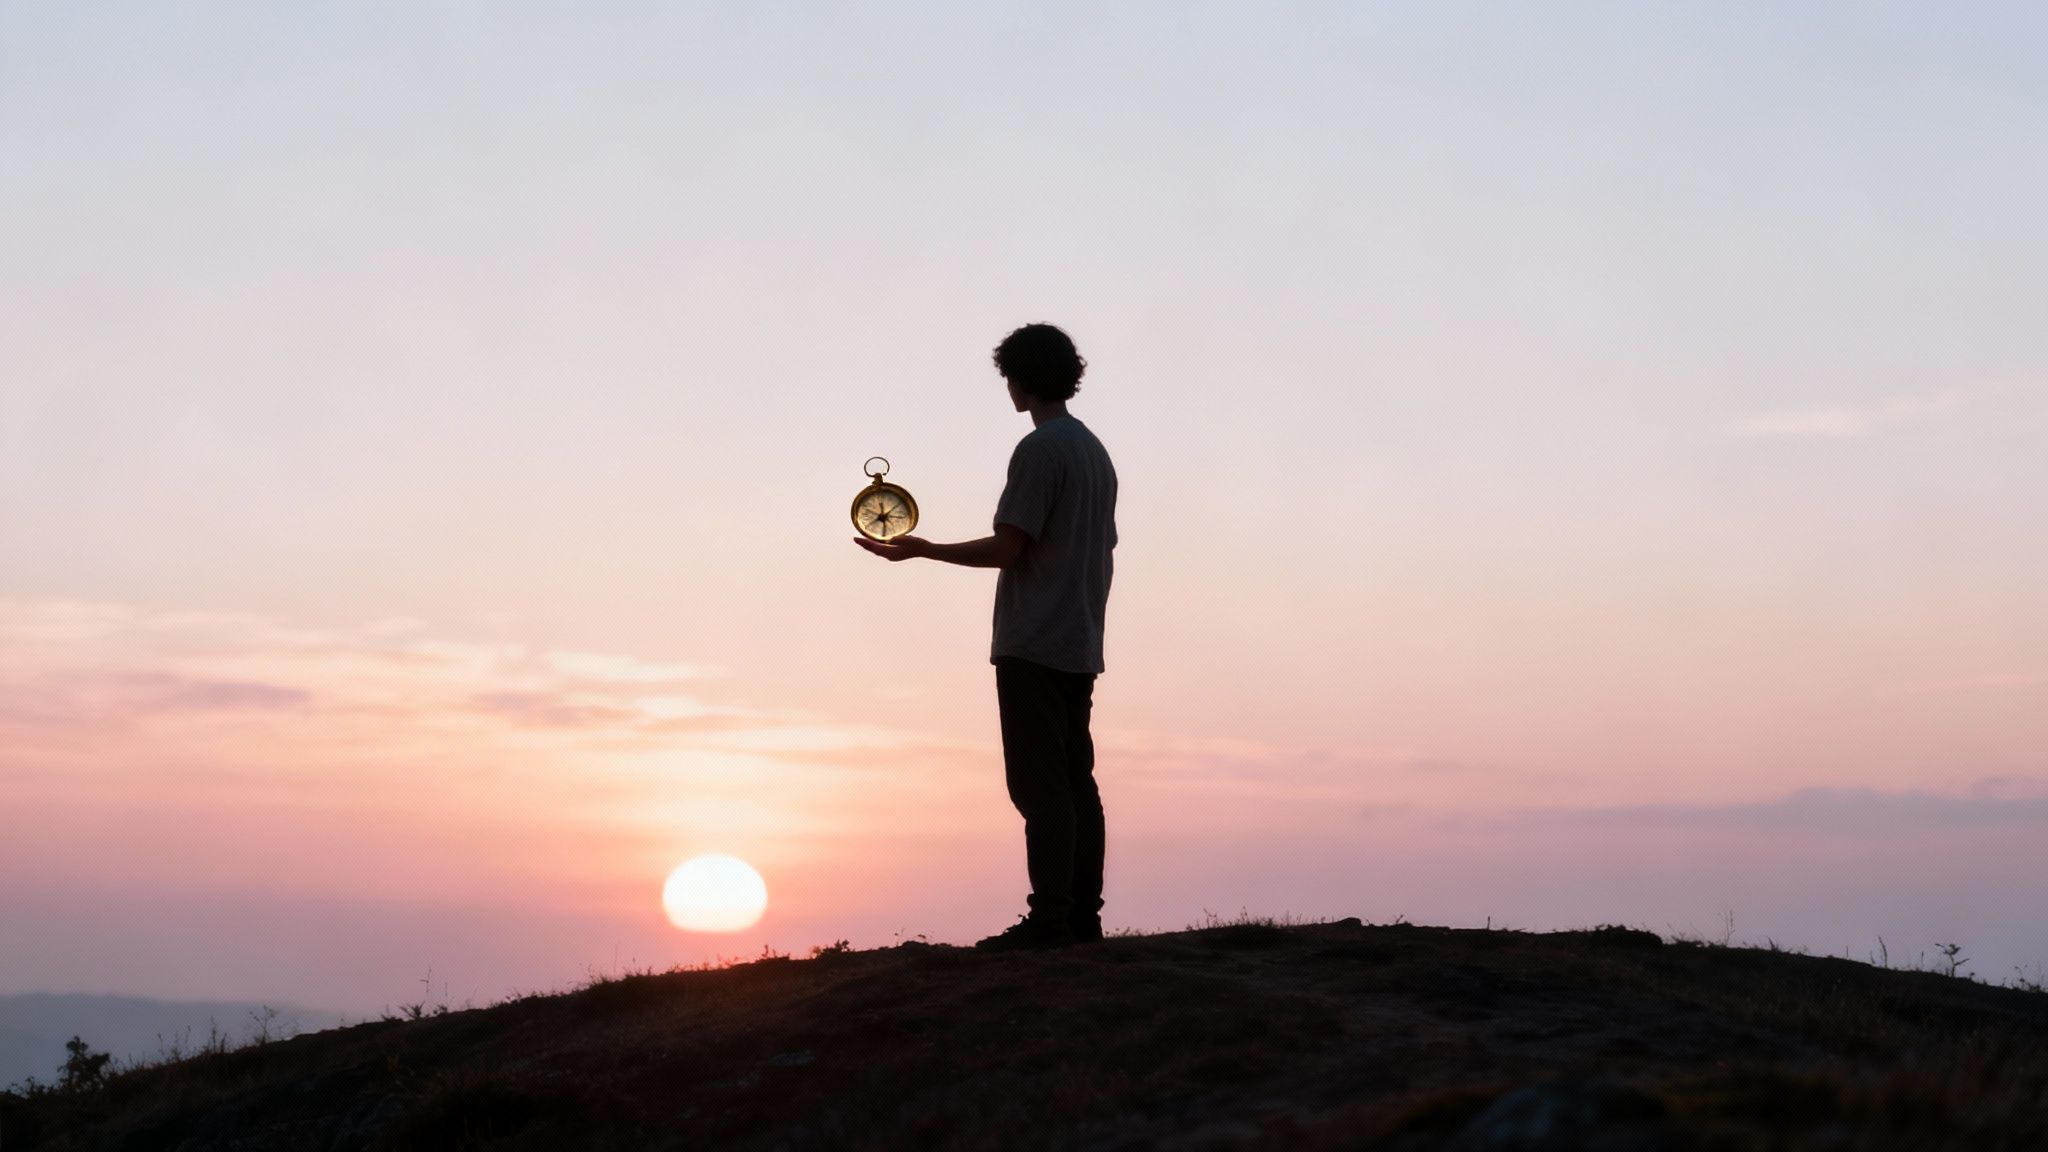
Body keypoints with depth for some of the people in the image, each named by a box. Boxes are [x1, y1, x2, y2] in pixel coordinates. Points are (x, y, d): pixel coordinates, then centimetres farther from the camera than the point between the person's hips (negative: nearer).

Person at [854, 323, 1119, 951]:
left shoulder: (1039, 450, -11)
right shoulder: (1096, 452, 17)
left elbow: (1007, 548, -16)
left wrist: (922, 550, -7)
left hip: (1033, 646, -9)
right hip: (1081, 647, 9)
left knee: (1040, 783, -10)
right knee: (1076, 781, 8)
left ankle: (1049, 918, -13)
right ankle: (1083, 914, 7)